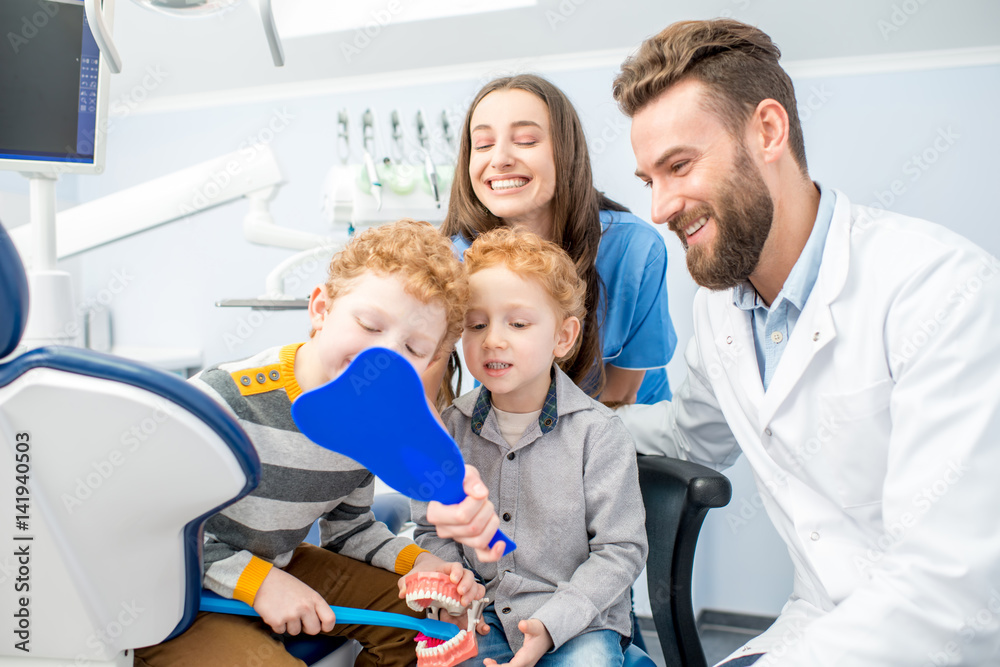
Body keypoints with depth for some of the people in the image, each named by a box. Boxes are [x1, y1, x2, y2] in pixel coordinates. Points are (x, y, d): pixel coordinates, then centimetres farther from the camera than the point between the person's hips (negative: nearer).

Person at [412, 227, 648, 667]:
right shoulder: (451, 428, 0)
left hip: (579, 618, -2)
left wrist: (551, 622, -18)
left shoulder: (597, 431, -10)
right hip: (483, 616, 2)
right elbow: (433, 531, 10)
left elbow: (620, 550, -8)